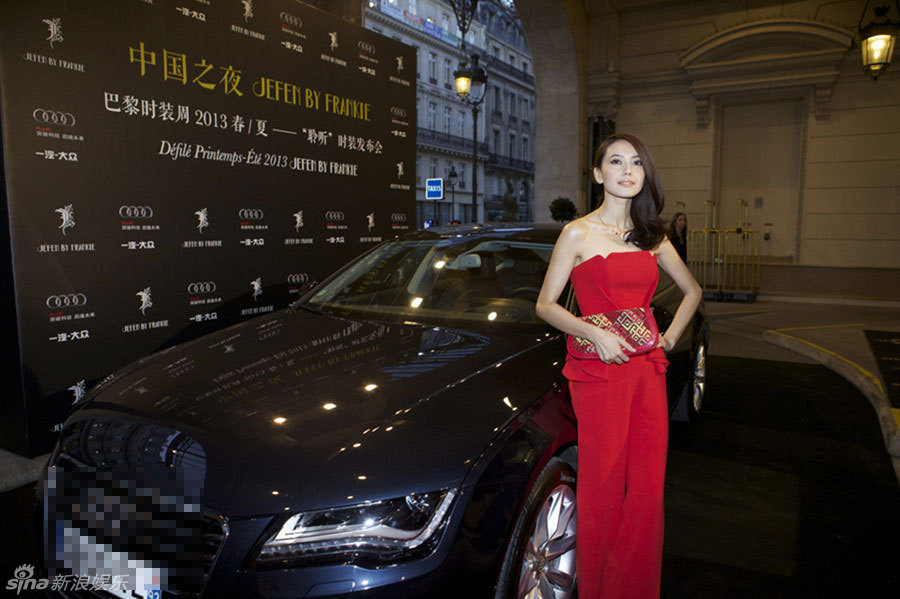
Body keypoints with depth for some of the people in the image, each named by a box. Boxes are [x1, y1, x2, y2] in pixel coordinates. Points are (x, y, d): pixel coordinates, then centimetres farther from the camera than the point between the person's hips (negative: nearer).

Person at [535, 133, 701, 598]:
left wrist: (671, 336, 11)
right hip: (598, 370, -5)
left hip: (648, 369, 5)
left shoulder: (652, 237, 12)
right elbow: (545, 305, -3)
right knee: (603, 486, 2)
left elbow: (692, 290, 25)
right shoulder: (578, 234, -2)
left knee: (648, 486, 7)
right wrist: (595, 333, -16)